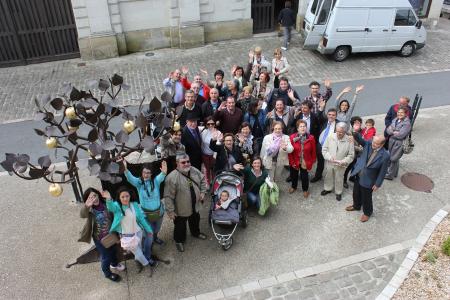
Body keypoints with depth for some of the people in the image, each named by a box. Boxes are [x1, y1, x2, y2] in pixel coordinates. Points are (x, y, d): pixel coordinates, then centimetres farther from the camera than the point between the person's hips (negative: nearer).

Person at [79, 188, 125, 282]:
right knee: (106, 256, 16)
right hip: (99, 238, -4)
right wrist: (86, 206, -71)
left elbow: (112, 215, 1)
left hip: (110, 234, 4)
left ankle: (114, 264, 61)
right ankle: (107, 273, 47)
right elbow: (82, 215, -52)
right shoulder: (90, 210, -28)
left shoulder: (105, 203, -15)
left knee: (112, 250, 30)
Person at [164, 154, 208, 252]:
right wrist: (170, 211, -24)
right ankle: (179, 241, 46)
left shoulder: (195, 171, -11)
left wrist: (203, 192, -1)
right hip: (181, 210, -6)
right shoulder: (172, 177, -31)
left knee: (195, 221, 31)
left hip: (195, 206, 6)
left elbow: (202, 180, 9)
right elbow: (168, 196, -26)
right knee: (180, 226, 18)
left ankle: (196, 233, 60)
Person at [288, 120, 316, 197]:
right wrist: (292, 162, -8)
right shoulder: (292, 137, -14)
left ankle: (305, 189, 37)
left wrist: (312, 161, 0)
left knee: (304, 176, 9)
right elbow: (290, 151, -8)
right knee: (294, 175, 21)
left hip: (305, 162, -1)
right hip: (295, 162, 1)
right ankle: (293, 187, 50)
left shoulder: (311, 138, -13)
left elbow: (313, 151, -4)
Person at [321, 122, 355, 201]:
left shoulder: (349, 141, -20)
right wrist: (329, 157, -20)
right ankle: (328, 189, 49)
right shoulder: (330, 137, -15)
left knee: (339, 179, 18)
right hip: (329, 163, 2)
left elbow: (351, 155, -12)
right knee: (328, 177, 23)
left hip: (341, 165, -2)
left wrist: (343, 162, -25)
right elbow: (324, 149, -6)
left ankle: (338, 192, 41)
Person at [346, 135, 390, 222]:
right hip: (358, 175, 5)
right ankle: (356, 206, 55)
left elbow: (382, 172, -17)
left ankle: (367, 212, 44)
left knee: (366, 197, 17)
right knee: (356, 193, 26)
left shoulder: (385, 155, -25)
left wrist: (377, 184, -10)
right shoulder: (369, 144, -12)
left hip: (368, 180, -5)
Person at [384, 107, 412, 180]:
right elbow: (388, 130, 1)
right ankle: (394, 173, 36)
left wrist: (391, 132, -10)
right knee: (394, 158, 19)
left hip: (399, 143, -7)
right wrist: (394, 132, -19)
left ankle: (390, 175, 18)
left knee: (393, 159, 3)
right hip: (392, 141, 7)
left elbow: (401, 135, -24)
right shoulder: (395, 120, 5)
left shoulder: (407, 123, -17)